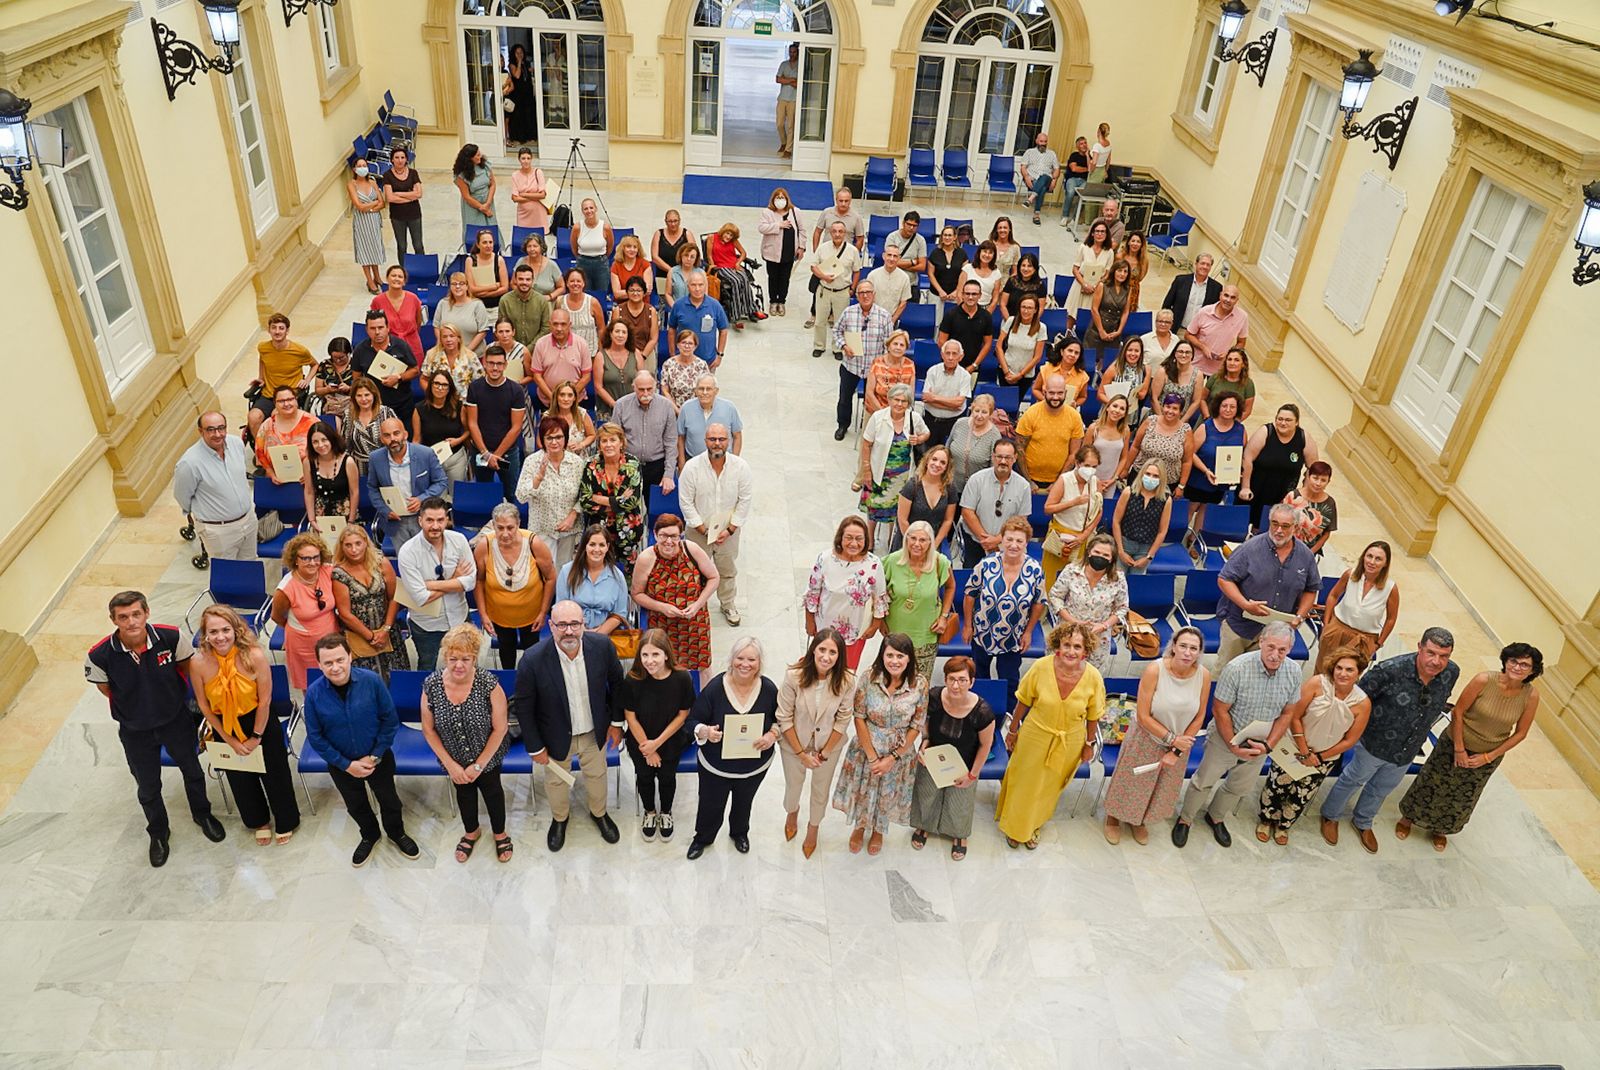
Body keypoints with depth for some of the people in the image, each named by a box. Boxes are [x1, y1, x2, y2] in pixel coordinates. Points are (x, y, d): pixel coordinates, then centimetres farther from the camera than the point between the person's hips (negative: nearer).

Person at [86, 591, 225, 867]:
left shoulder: (171, 637, -27)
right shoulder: (100, 656, -28)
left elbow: (186, 667, -5)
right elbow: (105, 689, -6)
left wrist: (169, 697, 4)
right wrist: (138, 706, 2)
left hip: (176, 719, 1)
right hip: (135, 730, -1)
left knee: (192, 771, 23)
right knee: (148, 787, 19)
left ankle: (202, 813, 53)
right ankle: (158, 833, 48)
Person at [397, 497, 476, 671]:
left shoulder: (459, 540, -13)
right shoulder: (408, 551, -21)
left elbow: (470, 581, -16)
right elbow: (421, 598, -25)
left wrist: (431, 584, -21)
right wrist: (454, 581, -18)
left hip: (458, 618, 2)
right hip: (426, 624, -2)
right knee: (427, 672, 20)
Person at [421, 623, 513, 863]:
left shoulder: (489, 684, -30)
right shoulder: (431, 685, -23)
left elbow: (500, 728, -20)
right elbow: (428, 729, -10)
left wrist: (479, 765, -15)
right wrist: (450, 764, -11)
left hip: (487, 754, -2)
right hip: (454, 758, 2)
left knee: (492, 790, 20)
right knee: (464, 792, 26)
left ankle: (500, 833, 49)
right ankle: (471, 831, 55)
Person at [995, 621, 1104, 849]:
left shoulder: (1093, 677, -23)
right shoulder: (1041, 667, -25)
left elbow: (1093, 716, -5)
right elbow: (1023, 702, -9)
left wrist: (1089, 743, 5)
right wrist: (1012, 730, 1)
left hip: (1070, 743, 1)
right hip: (1035, 736, -1)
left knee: (1048, 787, 23)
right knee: (1024, 782, 19)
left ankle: (1032, 826, 52)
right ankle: (1014, 827, 48)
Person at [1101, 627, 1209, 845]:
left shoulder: (1203, 675, -18)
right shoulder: (1154, 670, -28)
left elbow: (1199, 718, -8)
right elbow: (1143, 716, -23)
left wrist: (1177, 752, -9)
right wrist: (1171, 738, -22)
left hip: (1180, 742, 4)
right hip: (1146, 739, -4)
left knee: (1164, 787, 23)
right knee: (1131, 781, 17)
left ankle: (1139, 820, 52)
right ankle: (1113, 817, 46)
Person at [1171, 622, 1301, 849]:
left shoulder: (1294, 672, -15)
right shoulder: (1236, 668, -29)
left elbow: (1286, 713, -3)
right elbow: (1220, 710, -20)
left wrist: (1268, 745, -12)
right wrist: (1233, 746, -19)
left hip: (1259, 743, 5)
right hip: (1227, 737, -4)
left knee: (1241, 787, 23)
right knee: (1204, 781, 11)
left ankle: (1216, 817, 49)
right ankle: (1185, 819, 35)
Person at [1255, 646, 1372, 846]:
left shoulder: (1363, 703, -20)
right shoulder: (1317, 683, -26)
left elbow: (1350, 740, -10)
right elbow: (1294, 717, -19)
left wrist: (1319, 757, -10)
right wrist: (1304, 752, -16)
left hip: (1325, 756, 2)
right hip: (1294, 747, -2)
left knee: (1302, 796, 19)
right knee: (1276, 786, 13)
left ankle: (1284, 825, 47)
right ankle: (1265, 819, 42)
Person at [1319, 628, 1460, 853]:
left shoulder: (1452, 673, -19)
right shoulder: (1391, 670, -35)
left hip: (1407, 751, 5)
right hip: (1375, 742, -5)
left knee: (1382, 788, 28)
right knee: (1354, 780, 20)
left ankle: (1363, 823, 55)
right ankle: (1331, 816, 47)